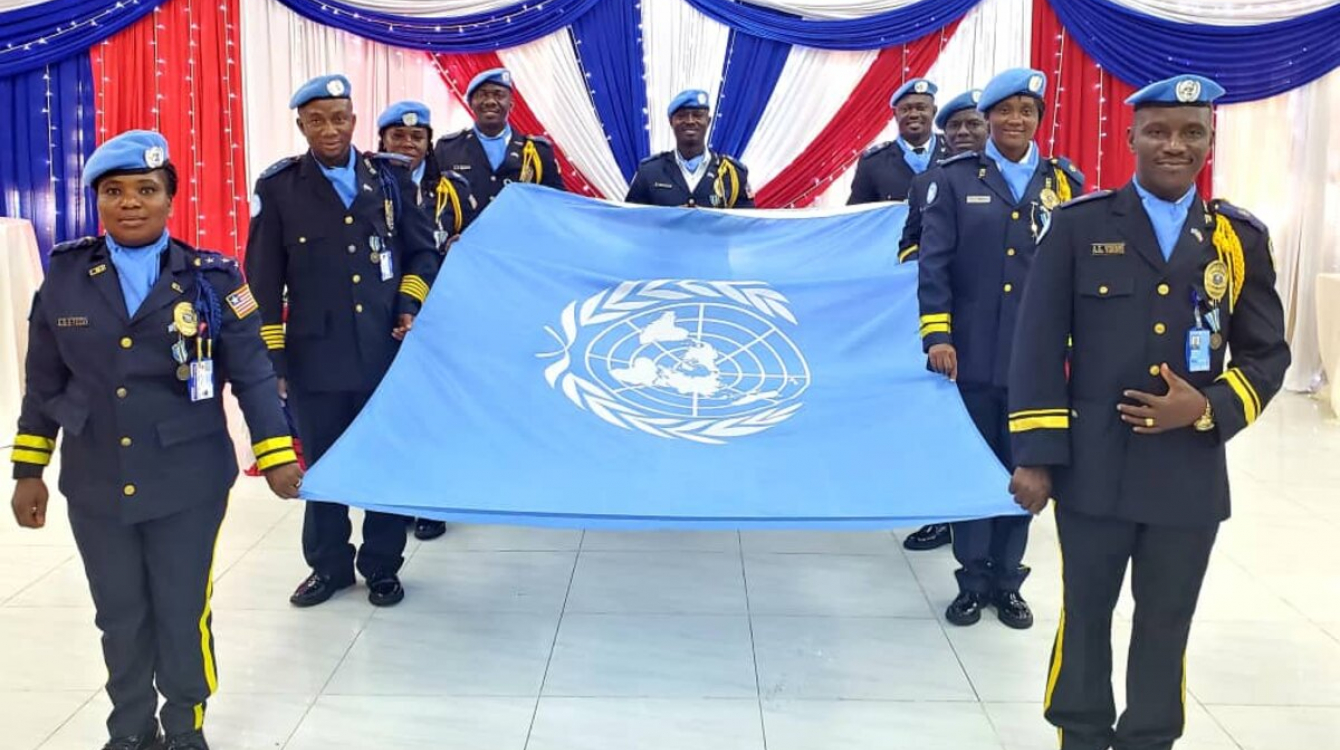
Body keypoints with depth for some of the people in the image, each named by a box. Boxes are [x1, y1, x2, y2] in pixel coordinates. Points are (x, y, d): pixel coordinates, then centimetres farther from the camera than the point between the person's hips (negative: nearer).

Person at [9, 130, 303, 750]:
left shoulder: (212, 278, -5)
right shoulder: (66, 278, 1)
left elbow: (252, 374, -4)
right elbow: (43, 385, 7)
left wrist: (276, 455, -8)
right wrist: (29, 471, 9)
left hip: (188, 484, -2)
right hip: (96, 487, 2)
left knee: (184, 615, 9)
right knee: (119, 617, 15)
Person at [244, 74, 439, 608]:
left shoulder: (391, 176, 4)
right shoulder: (279, 187, -1)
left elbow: (421, 250, 13)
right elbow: (263, 281, 1)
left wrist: (410, 307, -2)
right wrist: (270, 359, -2)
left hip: (388, 350, 1)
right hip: (315, 356, -1)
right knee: (323, 464, 10)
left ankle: (382, 566, 24)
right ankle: (329, 565, 27)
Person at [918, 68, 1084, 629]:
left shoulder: (1064, 183, 7)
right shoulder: (955, 179, 2)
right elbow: (934, 263, -4)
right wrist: (937, 336, -12)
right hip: (971, 353, -1)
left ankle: (1007, 580, 21)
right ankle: (972, 580, 18)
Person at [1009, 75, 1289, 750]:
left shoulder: (1242, 238, 6)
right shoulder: (1079, 225, 0)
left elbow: (1266, 356, 8)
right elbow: (1038, 346, -3)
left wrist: (1209, 410, -12)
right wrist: (1035, 455, -8)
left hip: (1191, 476, 2)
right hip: (1093, 470, -1)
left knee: (1166, 626, 12)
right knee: (1086, 617, 12)